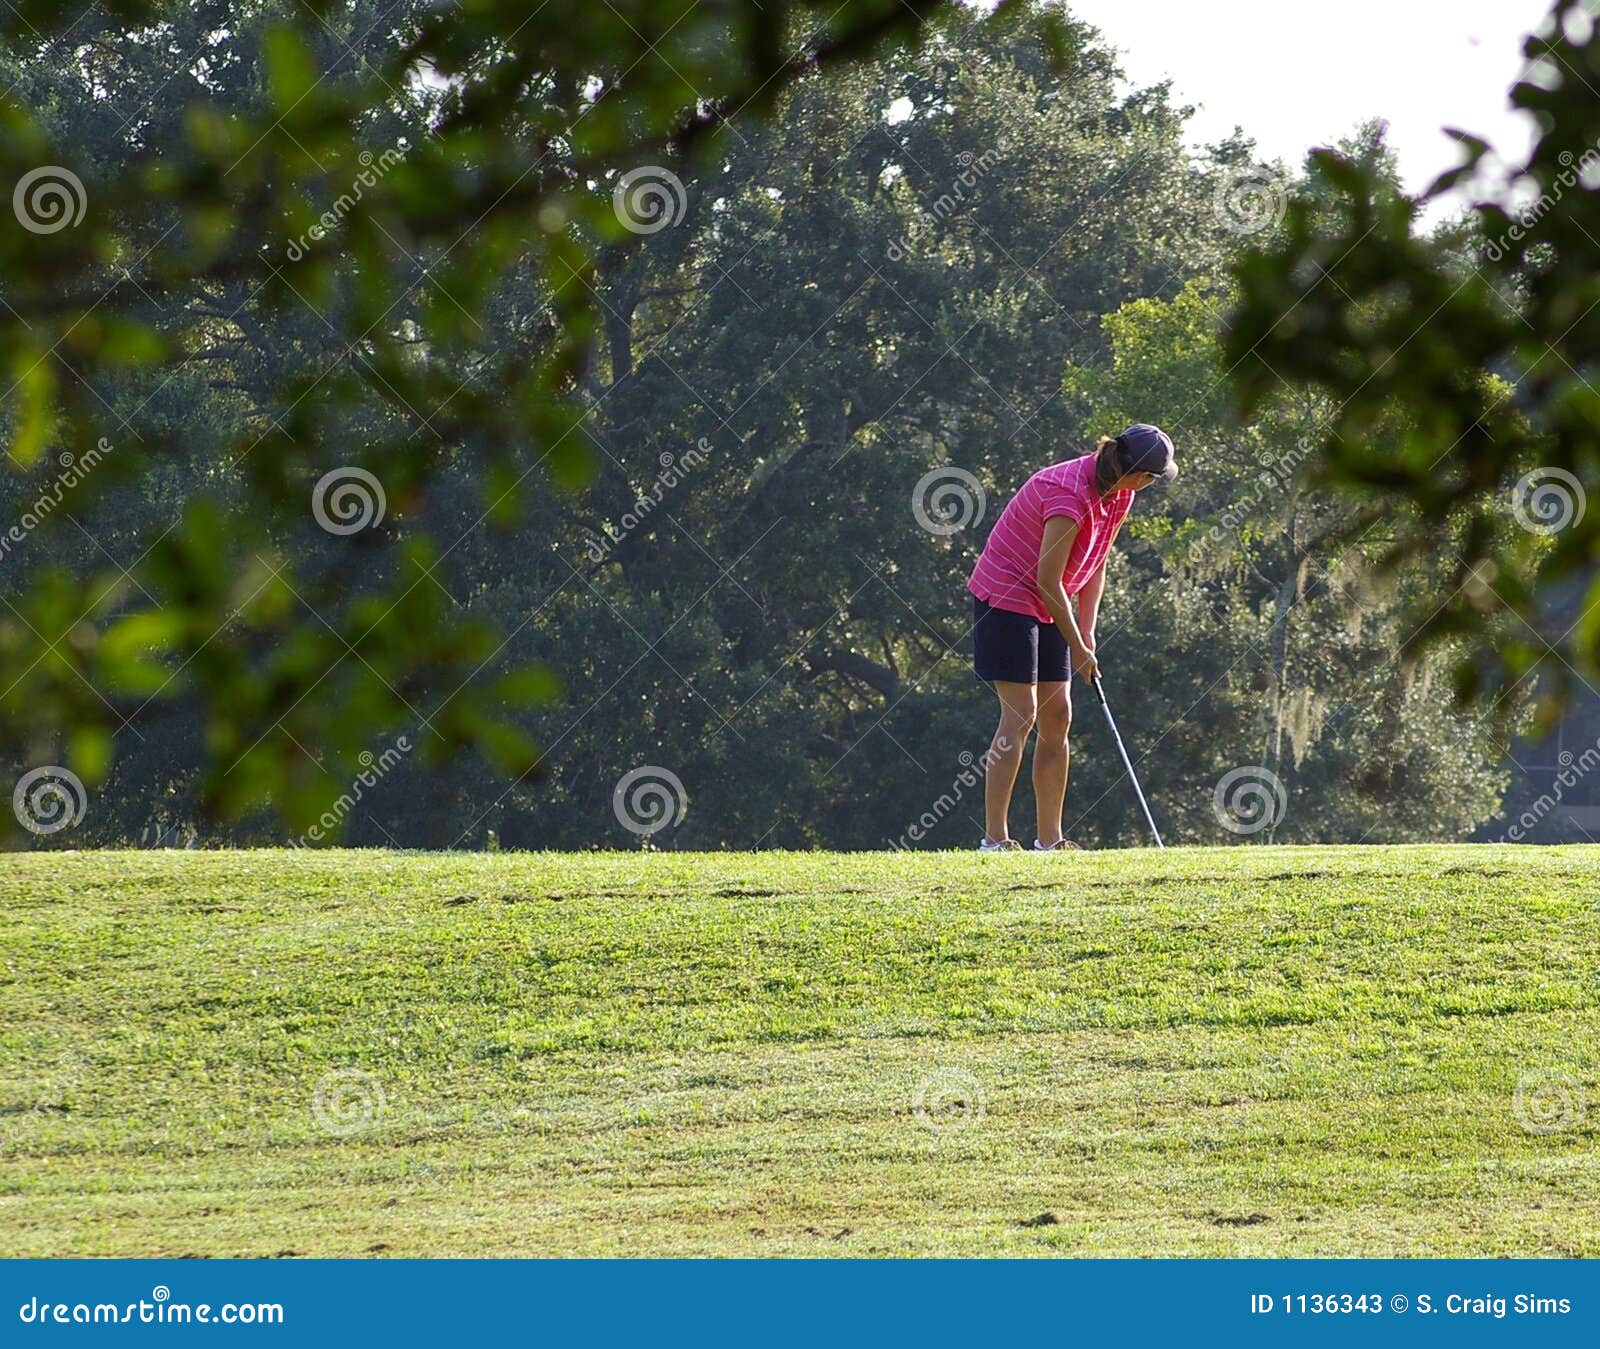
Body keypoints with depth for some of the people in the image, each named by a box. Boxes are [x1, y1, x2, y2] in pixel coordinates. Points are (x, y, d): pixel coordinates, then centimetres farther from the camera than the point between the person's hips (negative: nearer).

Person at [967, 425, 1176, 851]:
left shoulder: (1118, 495, 2)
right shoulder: (1069, 493, -27)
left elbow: (1095, 565, 11)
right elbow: (1047, 580, -24)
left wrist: (1087, 631, 1)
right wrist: (1077, 647, -17)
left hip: (1048, 608, 9)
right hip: (1007, 596, -9)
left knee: (1057, 716, 5)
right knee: (1020, 715, -14)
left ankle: (1049, 839, 7)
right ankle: (994, 838, -14)